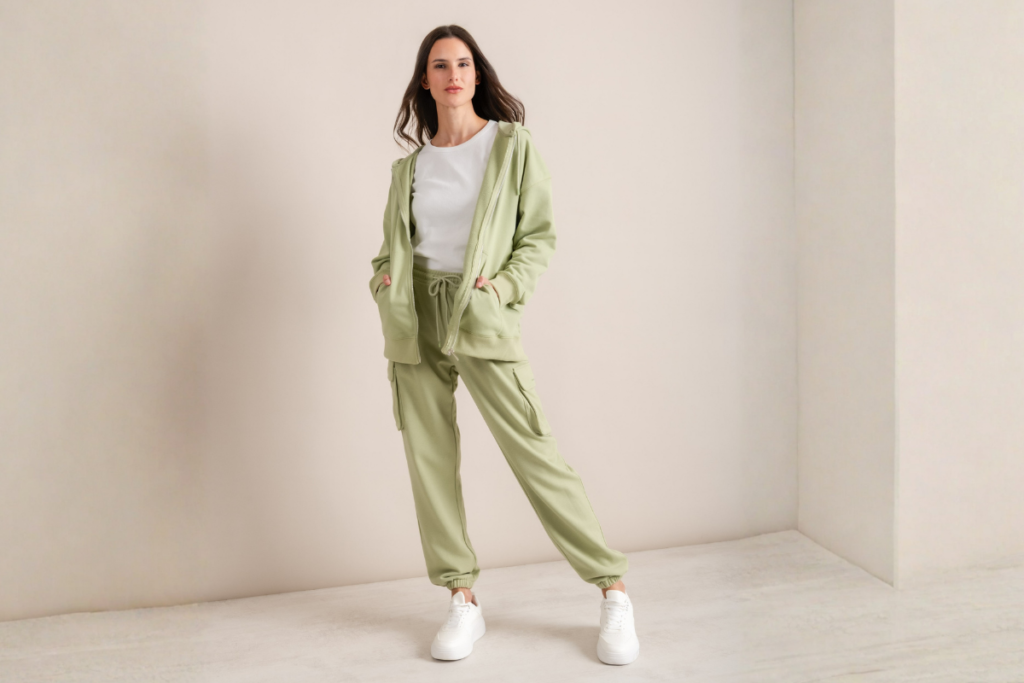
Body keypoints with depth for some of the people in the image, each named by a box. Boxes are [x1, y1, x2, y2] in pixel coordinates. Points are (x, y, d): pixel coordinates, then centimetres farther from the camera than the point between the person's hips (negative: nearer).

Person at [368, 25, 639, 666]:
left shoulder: (513, 144, 3)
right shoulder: (410, 164, 13)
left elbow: (540, 235, 3)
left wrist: (504, 284, -12)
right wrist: (384, 277, 1)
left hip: (482, 318, -4)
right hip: (415, 322, 4)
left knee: (536, 453, -7)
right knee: (430, 461, 4)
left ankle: (614, 593, 4)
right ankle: (464, 601, 16)